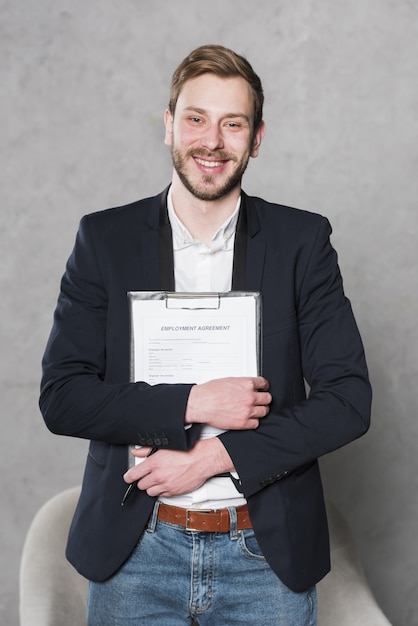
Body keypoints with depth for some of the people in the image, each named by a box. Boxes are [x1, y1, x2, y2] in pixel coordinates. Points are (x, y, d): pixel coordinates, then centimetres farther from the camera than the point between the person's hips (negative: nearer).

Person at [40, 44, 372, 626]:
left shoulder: (303, 240, -2)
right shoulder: (105, 239, -1)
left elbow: (348, 398, -7)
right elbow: (61, 395, -6)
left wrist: (216, 456, -15)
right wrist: (191, 404, -17)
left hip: (268, 551, 0)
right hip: (134, 550, 0)